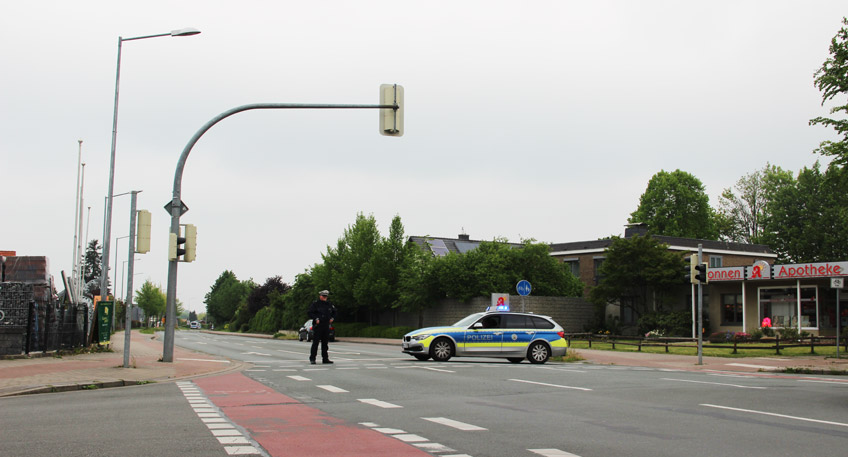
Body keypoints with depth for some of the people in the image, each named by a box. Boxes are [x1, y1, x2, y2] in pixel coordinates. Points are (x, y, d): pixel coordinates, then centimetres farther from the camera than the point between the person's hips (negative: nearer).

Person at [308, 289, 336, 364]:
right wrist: (316, 319, -17)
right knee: (315, 342, -6)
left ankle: (325, 358, 14)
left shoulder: (329, 304, 13)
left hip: (326, 325, 5)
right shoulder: (315, 304, -3)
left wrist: (332, 318, 9)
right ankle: (312, 359, -2)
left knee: (325, 342, 8)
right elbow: (310, 313, -6)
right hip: (317, 325, -5)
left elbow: (334, 312, 26)